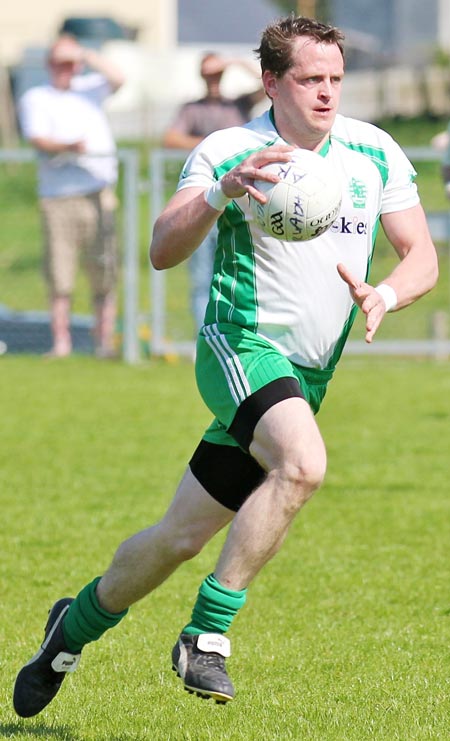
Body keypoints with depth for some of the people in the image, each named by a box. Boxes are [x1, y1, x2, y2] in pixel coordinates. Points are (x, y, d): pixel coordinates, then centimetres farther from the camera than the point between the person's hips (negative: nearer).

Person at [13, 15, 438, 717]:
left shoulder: (376, 154, 3)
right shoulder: (225, 153, -8)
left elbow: (422, 258, 6)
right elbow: (162, 252, -17)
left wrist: (384, 296, -16)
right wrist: (221, 192, -33)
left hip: (307, 377, 5)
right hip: (242, 346, -5)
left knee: (181, 538, 7)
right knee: (304, 462, -34)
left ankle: (77, 624, 32)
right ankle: (208, 633, -24)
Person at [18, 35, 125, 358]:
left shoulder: (90, 88, 17)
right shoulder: (35, 99, 10)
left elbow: (117, 78, -1)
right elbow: (39, 139, -5)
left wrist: (86, 55, -4)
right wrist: (69, 147, -23)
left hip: (98, 193, 1)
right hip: (58, 196, -1)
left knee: (104, 268, -4)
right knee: (59, 273, -4)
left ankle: (105, 338, -1)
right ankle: (61, 340, 1)